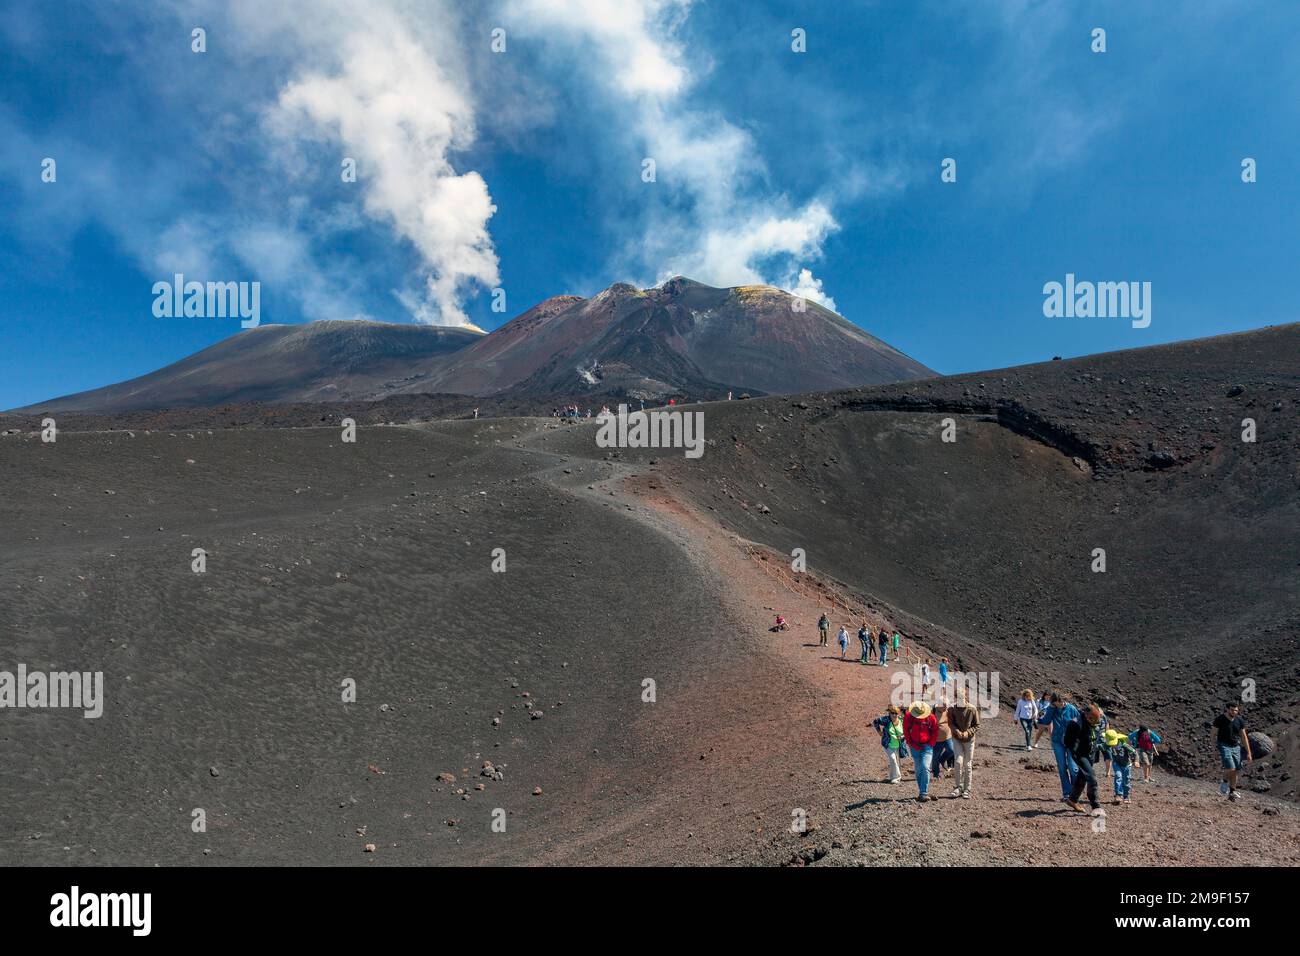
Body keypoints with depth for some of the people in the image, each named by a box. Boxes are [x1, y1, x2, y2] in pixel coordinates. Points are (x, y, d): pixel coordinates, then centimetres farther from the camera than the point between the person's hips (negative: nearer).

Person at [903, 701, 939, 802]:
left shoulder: (931, 717, -8)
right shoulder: (908, 717, -8)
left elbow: (935, 731, 5)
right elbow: (906, 731, 0)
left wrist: (931, 744, -2)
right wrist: (912, 744, -4)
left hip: (927, 746, -2)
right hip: (915, 747, 2)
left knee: (925, 767, -17)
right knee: (919, 770, 5)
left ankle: (923, 794, -14)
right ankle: (925, 793, 15)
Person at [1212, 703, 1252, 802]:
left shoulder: (1240, 720, 3)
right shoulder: (1219, 719, -9)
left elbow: (1244, 736, 9)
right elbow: (1214, 735, -4)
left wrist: (1248, 753, 8)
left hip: (1236, 747, 4)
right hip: (1224, 746, -4)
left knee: (1235, 771, 3)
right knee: (1231, 768, -20)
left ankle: (1232, 793, 16)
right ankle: (1225, 781, 10)